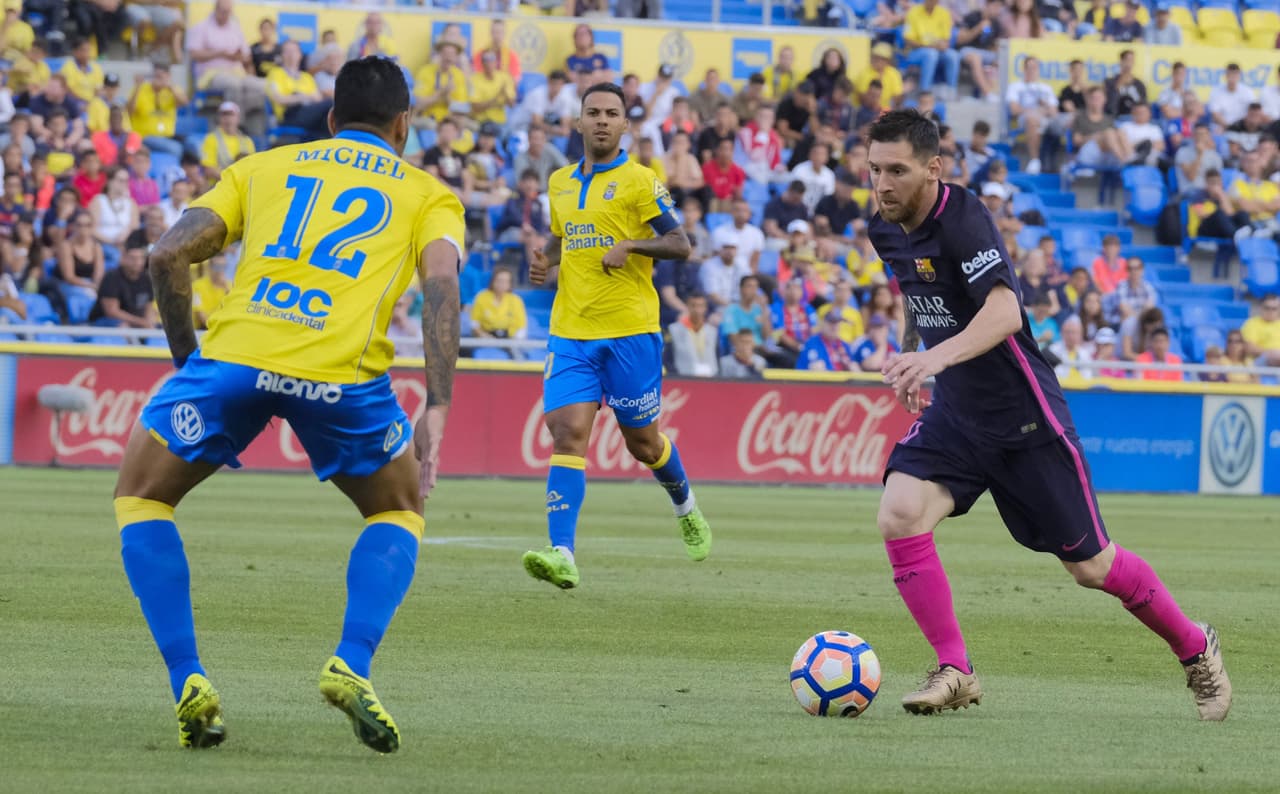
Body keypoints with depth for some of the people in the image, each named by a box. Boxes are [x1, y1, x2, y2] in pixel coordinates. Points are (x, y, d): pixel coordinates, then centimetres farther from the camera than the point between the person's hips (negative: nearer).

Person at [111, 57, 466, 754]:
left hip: (234, 354, 1)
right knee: (399, 510, 27)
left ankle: (188, 684, 9)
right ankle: (350, 667, 3)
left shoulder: (262, 167, 27)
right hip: (343, 374, 0)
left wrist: (185, 357, 24)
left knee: (140, 495, 24)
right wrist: (436, 409, -3)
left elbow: (169, 255, 14)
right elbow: (441, 283, 2)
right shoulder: (428, 194, 23)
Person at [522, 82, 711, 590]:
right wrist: (544, 263, 7)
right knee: (567, 433, -13)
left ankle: (686, 510, 40)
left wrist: (631, 245, -19)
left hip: (629, 329, -4)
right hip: (570, 333, 4)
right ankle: (562, 555, -23)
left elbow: (680, 244, -5)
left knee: (641, 440, 9)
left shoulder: (638, 180, -4)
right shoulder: (560, 183, 13)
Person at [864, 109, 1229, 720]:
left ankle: (1195, 650, 29)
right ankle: (954, 672, -8)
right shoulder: (886, 231, 1)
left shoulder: (962, 220, -23)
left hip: (1022, 415, -6)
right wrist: (909, 359, 16)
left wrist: (936, 357, -52)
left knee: (1090, 566, 4)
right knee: (899, 515, -19)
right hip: (953, 414, 6)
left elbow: (1004, 312, -38)